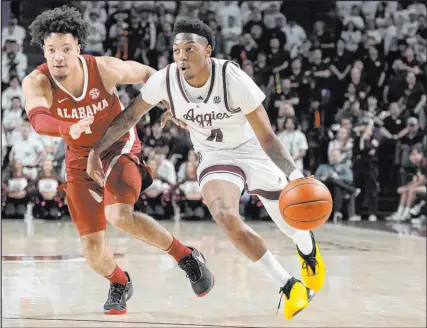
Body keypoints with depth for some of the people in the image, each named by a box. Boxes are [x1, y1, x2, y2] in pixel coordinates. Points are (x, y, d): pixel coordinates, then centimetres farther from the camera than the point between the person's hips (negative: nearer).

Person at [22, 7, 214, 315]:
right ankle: (120, 283, 34)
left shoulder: (105, 69, -23)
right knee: (93, 249, -1)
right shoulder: (36, 82, -24)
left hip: (120, 148, -2)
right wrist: (69, 129, -64)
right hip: (81, 159, 3)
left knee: (119, 216, -31)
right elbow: (39, 120, -45)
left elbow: (148, 74, -3)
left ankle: (186, 256, -9)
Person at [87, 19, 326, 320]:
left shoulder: (233, 79, -32)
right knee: (226, 218, -27)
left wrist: (295, 175, -44)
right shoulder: (165, 80, -23)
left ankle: (309, 249, 52)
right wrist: (96, 151, -7)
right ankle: (289, 286, -9)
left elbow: (267, 138, -30)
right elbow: (130, 115, -5)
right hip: (215, 156, 2)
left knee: (293, 225, 9)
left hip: (253, 150, -1)